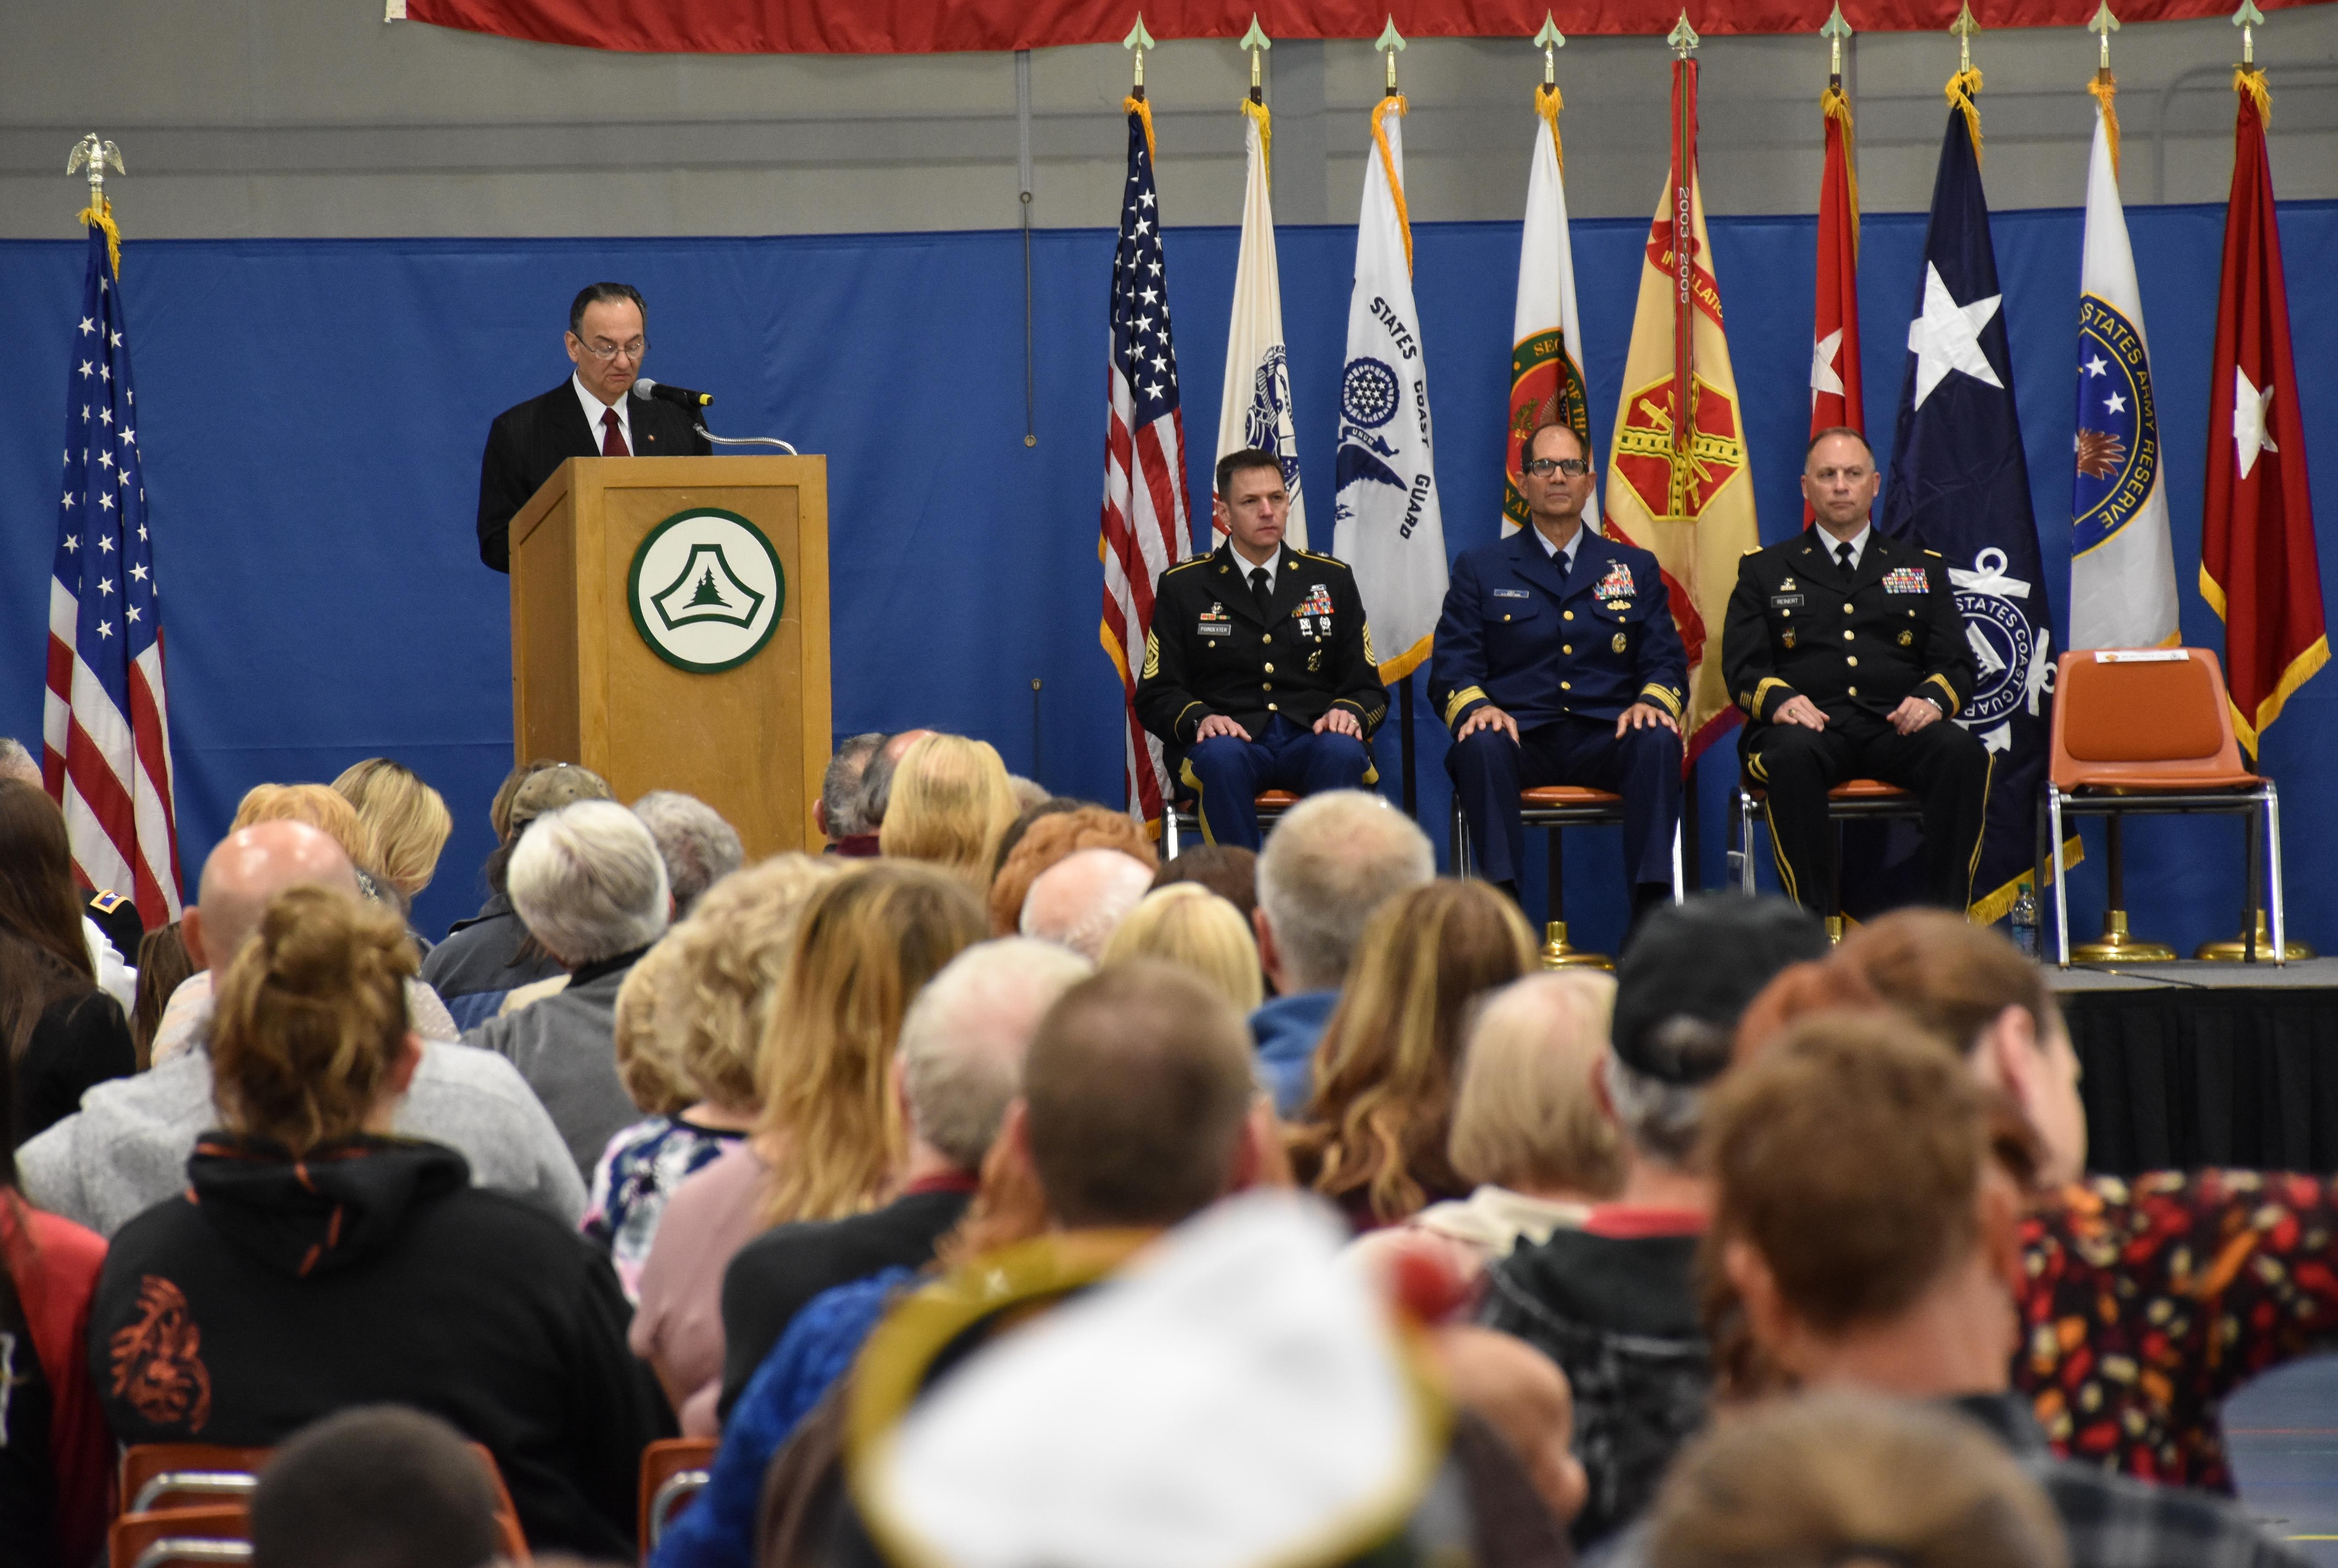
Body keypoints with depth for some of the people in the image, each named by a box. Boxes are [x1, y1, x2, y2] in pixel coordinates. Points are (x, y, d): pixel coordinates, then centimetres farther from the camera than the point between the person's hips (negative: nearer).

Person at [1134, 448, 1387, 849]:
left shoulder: (1332, 580, 16)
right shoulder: (1184, 587, 11)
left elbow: (1368, 689, 15)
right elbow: (1155, 696, 8)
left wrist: (1348, 712, -10)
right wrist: (1200, 718, -15)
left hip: (1313, 741, 1)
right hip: (1232, 739, -1)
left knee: (1342, 753, -35)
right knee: (1221, 756, -37)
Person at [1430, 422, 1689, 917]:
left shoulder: (1635, 569, 21)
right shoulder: (1480, 569, 17)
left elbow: (1667, 663, 14)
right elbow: (1451, 668, 8)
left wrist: (1651, 702, -11)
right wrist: (1475, 706, -16)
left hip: (1606, 739, 1)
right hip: (1520, 736, -1)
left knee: (1659, 741, -33)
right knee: (1481, 747, -36)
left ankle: (1651, 909, -38)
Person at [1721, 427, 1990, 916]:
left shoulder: (1922, 568, 23)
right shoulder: (1764, 570, 20)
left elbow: (1956, 664, 14)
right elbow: (1743, 667, 9)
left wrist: (1932, 699, -10)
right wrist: (1779, 698, -15)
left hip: (1896, 727, 2)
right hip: (1812, 726, -2)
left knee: (1963, 752, -32)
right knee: (1792, 754, -38)